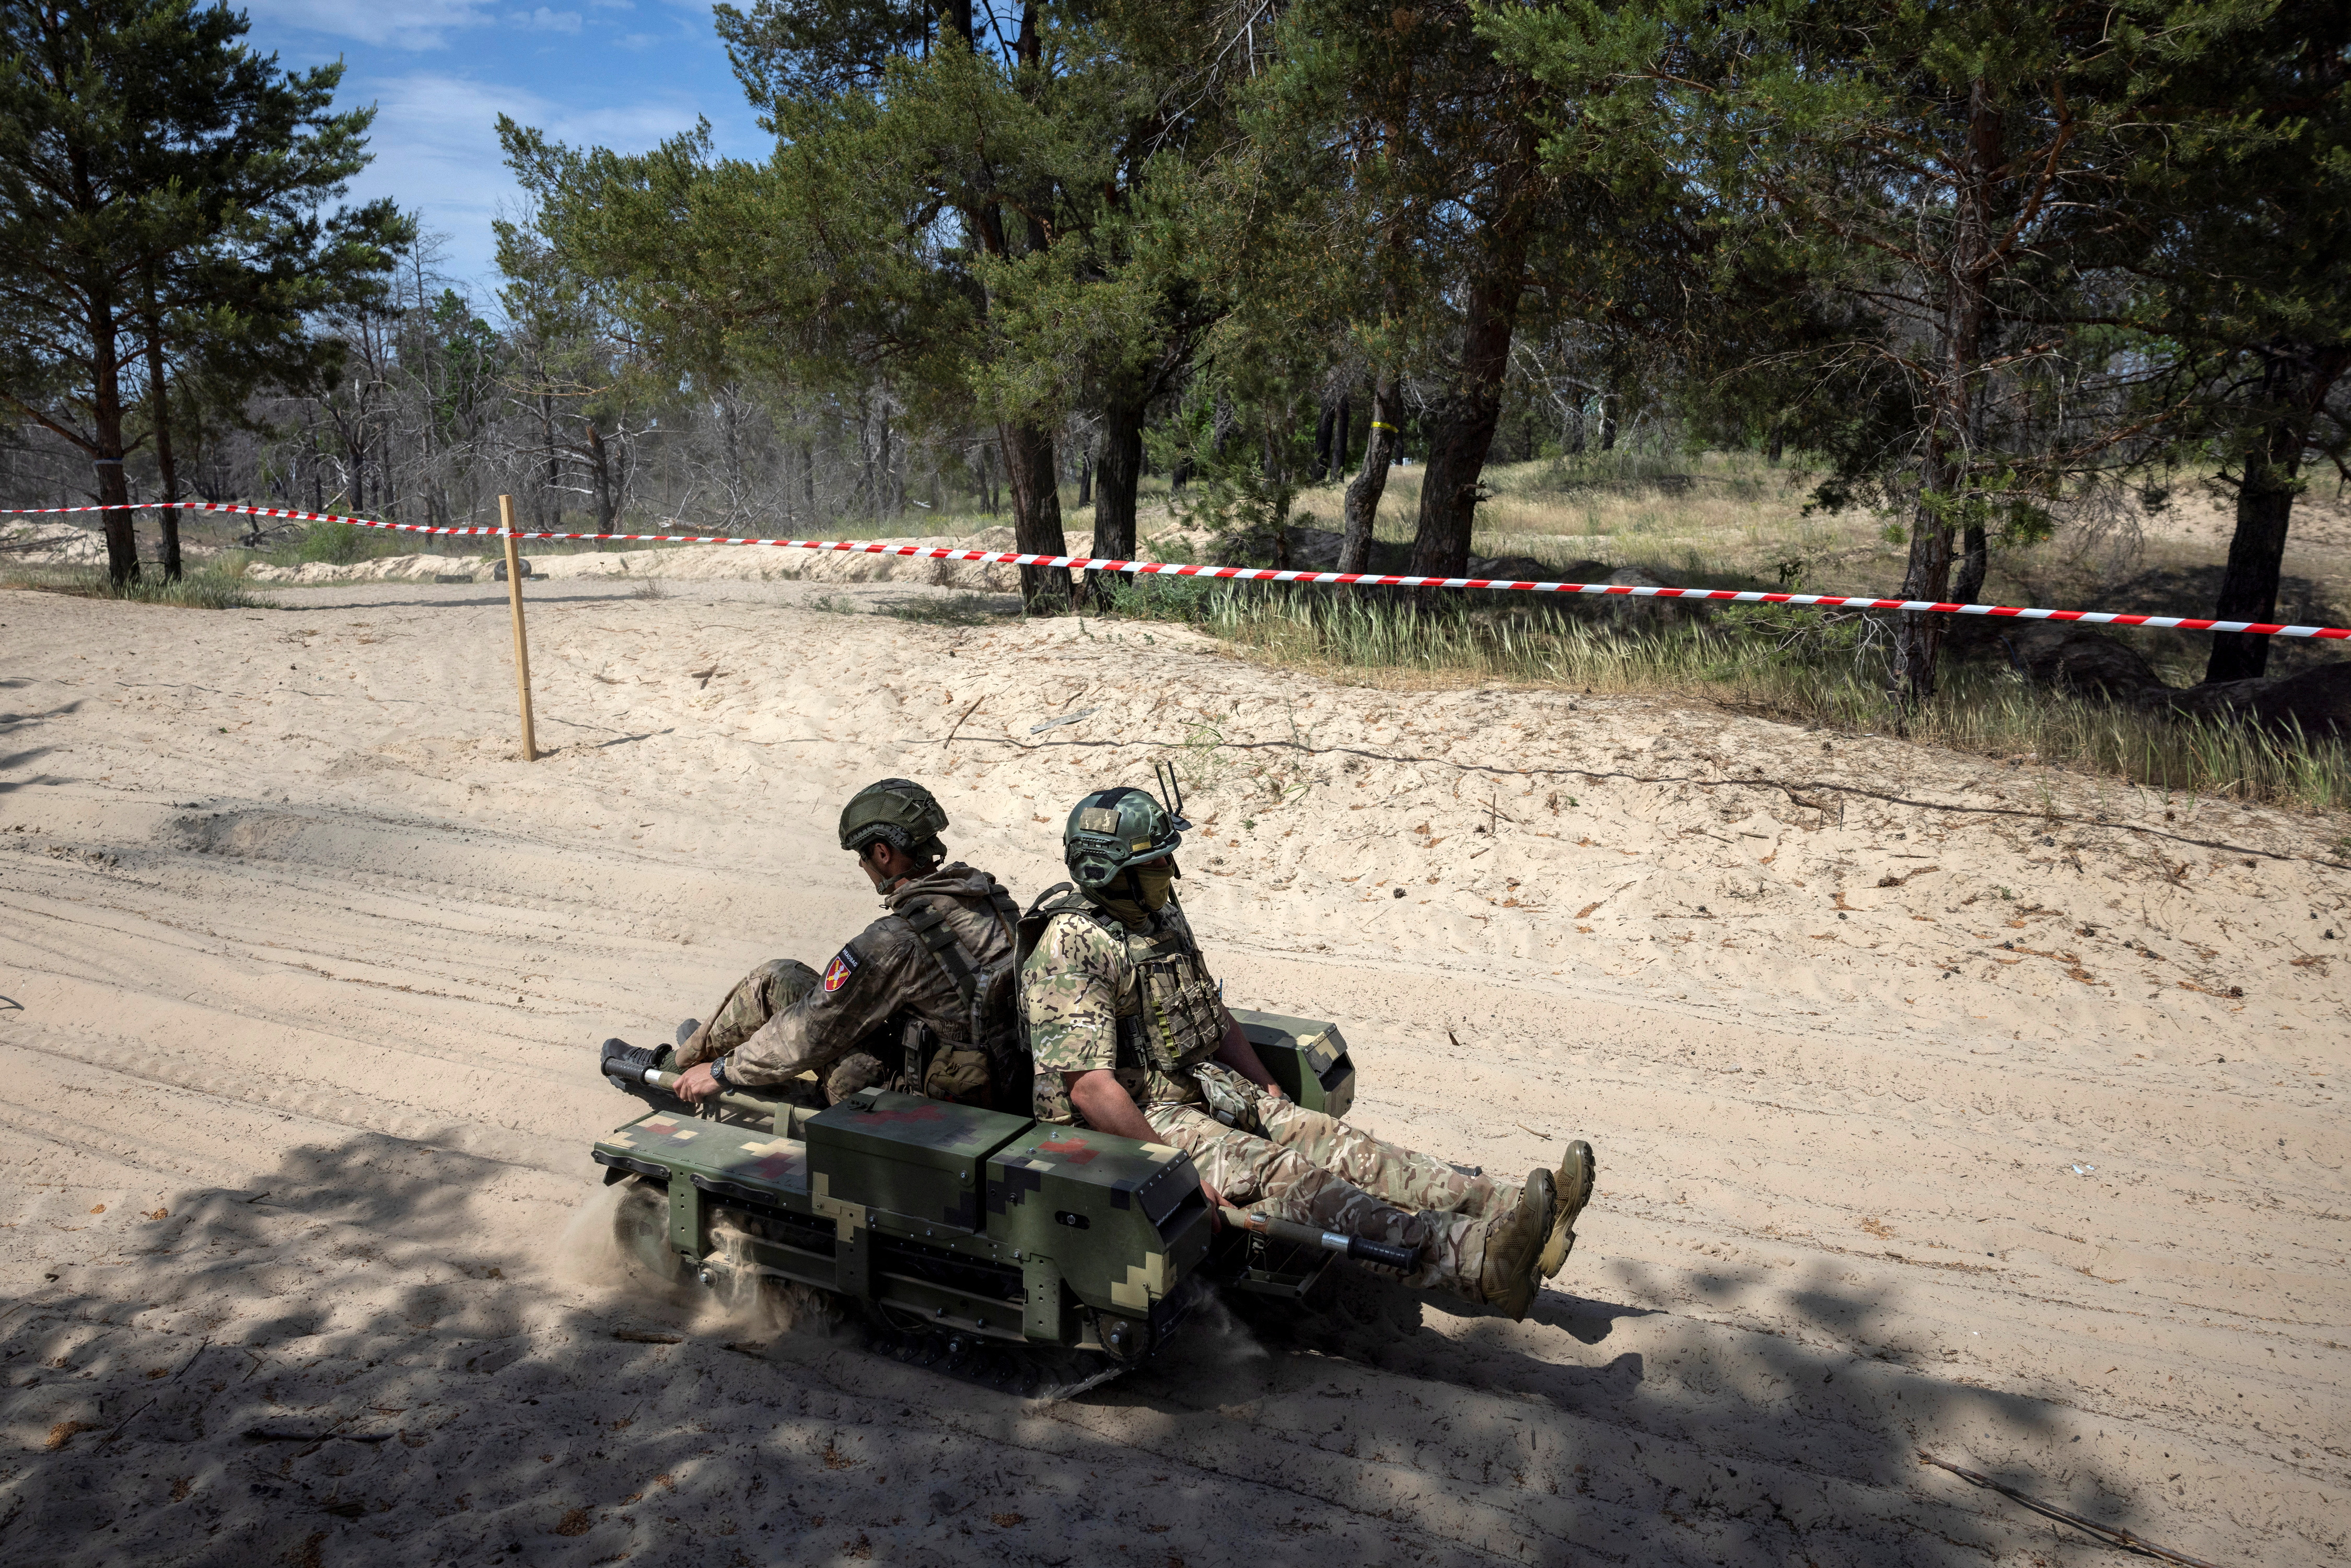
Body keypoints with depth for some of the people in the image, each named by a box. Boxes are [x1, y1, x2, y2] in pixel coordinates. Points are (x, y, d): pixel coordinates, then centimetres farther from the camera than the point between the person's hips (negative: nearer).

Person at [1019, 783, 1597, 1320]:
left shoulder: (1160, 914, 10)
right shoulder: (1071, 951, -20)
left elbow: (1212, 1014, 20)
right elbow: (1089, 1088, -26)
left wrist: (1271, 1093, 11)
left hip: (1201, 1088, 9)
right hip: (1135, 1121, -9)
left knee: (1331, 1141, -10)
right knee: (1288, 1176, -26)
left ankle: (1503, 1212, -20)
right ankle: (1481, 1262, -41)